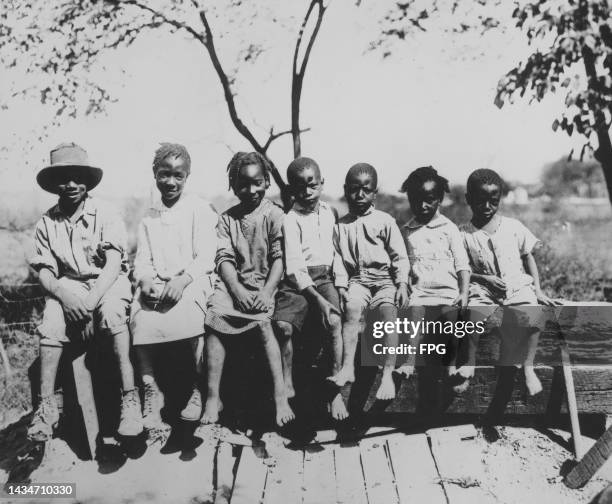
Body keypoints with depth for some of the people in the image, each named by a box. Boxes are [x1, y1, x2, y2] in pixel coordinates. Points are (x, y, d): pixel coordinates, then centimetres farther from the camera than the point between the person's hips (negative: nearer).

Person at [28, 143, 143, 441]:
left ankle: (130, 396, -33)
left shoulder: (105, 215, -4)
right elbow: (44, 271, 2)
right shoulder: (46, 223, 6)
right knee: (51, 318, -28)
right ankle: (46, 404, -22)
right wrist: (62, 294, -20)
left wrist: (92, 299, -27)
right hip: (68, 287, 3)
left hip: (108, 283, -3)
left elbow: (114, 263, -13)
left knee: (110, 310, -35)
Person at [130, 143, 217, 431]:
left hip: (192, 281, -3)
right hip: (156, 284, 3)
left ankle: (199, 388, -16)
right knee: (140, 316, -27)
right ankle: (150, 389, -13)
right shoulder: (148, 217, 19)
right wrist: (145, 280, -12)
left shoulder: (200, 210, 6)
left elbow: (205, 258, -3)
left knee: (189, 312, -34)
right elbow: (142, 260, 11)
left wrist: (183, 279, -21)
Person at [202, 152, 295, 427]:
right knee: (213, 314, -24)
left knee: (262, 321, -30)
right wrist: (238, 291, -14)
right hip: (234, 283, 3)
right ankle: (213, 397, -20)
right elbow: (224, 259, 1)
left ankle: (280, 396, -26)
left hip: (264, 283, -2)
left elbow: (279, 258, -4)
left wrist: (267, 292, -17)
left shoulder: (274, 215, 2)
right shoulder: (227, 219, 11)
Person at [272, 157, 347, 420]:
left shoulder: (331, 213, 11)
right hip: (298, 280, -2)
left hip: (325, 277, 3)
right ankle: (287, 387, -5)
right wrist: (317, 298, -18)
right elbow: (294, 267, -11)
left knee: (335, 322, -24)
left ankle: (336, 392, -15)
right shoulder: (291, 220, -3)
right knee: (283, 325, -25)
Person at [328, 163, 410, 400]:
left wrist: (402, 284, -8)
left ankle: (388, 374, -22)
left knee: (388, 312, -25)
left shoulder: (385, 221, 3)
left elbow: (399, 256, 2)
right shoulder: (341, 225, 10)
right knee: (351, 309, -26)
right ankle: (348, 367, -25)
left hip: (384, 277, -2)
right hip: (357, 280, 2)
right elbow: (338, 258, 8)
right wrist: (341, 285, -5)